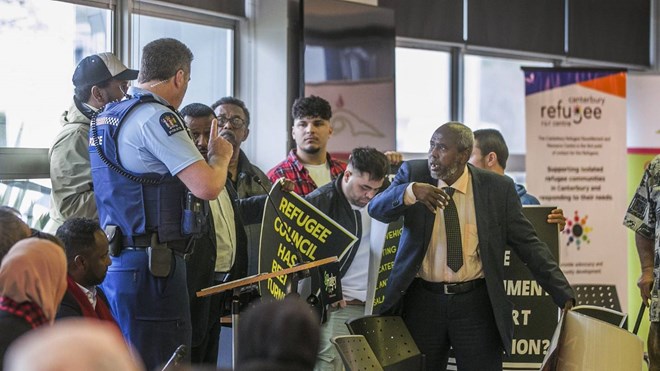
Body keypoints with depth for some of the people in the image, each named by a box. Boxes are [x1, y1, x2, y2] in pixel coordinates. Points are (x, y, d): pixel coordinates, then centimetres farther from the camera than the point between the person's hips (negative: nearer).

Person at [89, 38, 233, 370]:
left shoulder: (104, 119, 16)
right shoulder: (156, 117, -13)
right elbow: (207, 187, -20)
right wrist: (220, 156, 1)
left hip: (111, 263, 9)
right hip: (152, 265, -9)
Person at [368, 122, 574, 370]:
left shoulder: (498, 188, -2)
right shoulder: (414, 173, 2)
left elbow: (528, 245, 0)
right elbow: (376, 209, -11)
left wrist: (564, 295, -6)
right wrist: (411, 191, -30)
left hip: (476, 304, -1)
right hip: (422, 302, 1)